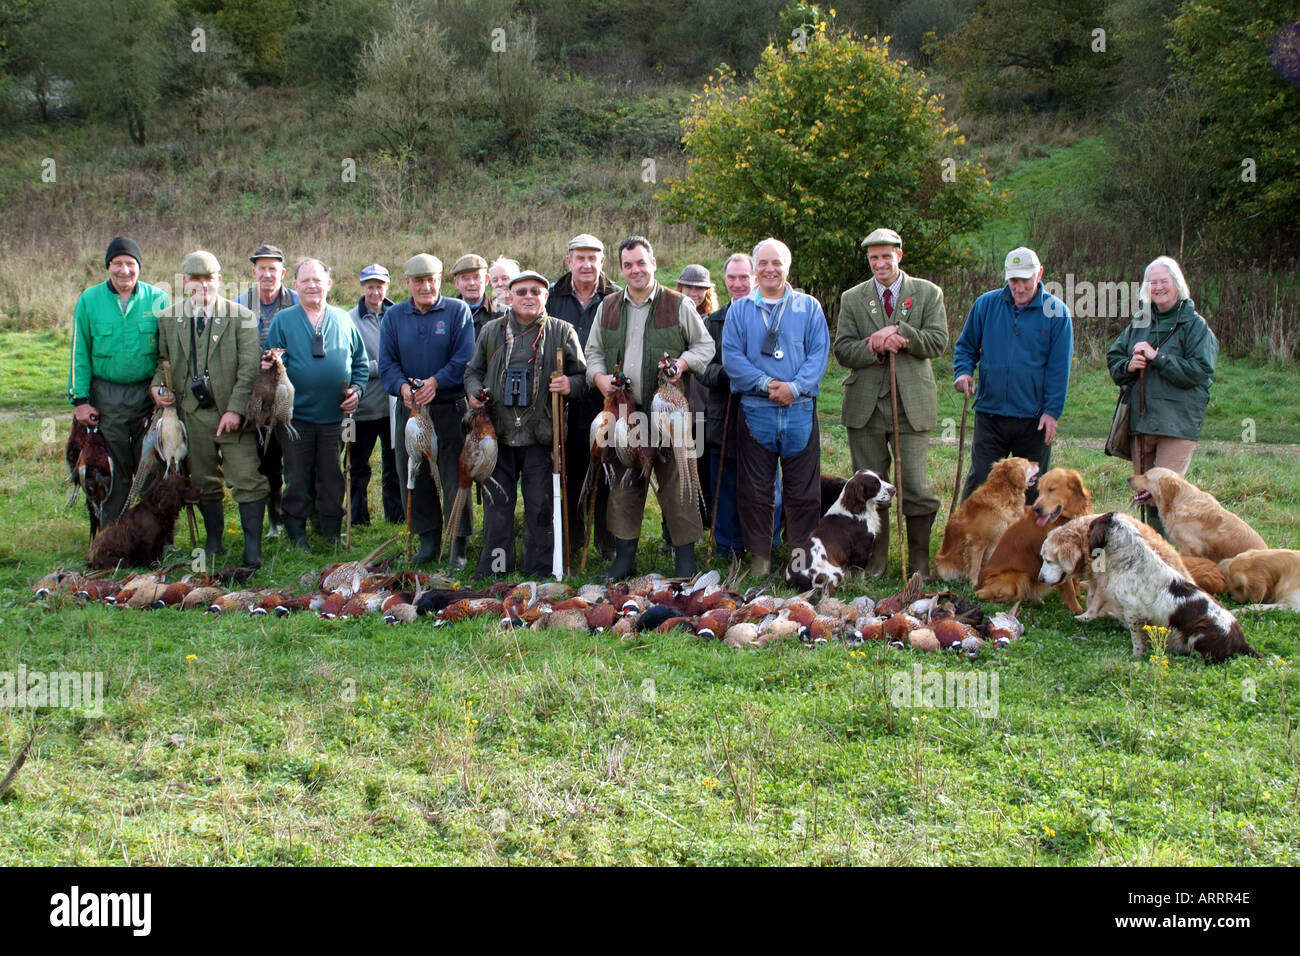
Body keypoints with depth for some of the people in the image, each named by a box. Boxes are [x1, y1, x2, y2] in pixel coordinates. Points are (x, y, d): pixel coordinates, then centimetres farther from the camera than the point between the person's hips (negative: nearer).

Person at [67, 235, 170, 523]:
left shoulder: (158, 299, 1)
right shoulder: (89, 300, 1)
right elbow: (79, 354, 5)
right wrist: (80, 399, 0)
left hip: (149, 393, 0)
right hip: (106, 396, 0)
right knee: (114, 471, 7)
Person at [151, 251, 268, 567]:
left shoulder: (241, 317, -1)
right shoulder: (168, 318, 10)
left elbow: (249, 368, -6)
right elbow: (161, 359, 19)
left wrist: (235, 409, -15)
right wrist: (158, 385, -3)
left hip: (232, 413, -3)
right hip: (192, 413, 3)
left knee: (247, 479, -7)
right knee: (203, 482, 12)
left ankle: (253, 547, 0)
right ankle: (213, 542, 26)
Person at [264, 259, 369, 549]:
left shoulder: (343, 319, 8)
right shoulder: (283, 321, 2)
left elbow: (361, 362, 13)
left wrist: (356, 389, -1)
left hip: (335, 416, 2)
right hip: (296, 414, -1)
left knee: (332, 478, 8)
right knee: (297, 479, 4)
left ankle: (333, 534, 18)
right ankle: (297, 536, 15)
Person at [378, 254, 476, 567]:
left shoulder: (458, 311, 0)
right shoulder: (394, 316, 10)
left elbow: (464, 359, -8)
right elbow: (387, 362, 5)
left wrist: (436, 381, -21)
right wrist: (402, 386, -14)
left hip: (450, 408, -3)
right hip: (410, 408, 4)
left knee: (454, 476, -4)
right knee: (416, 476, 7)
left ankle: (458, 546, 2)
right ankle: (428, 539, 20)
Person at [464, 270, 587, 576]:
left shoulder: (562, 332, 7)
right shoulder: (491, 331, 13)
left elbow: (582, 375, 9)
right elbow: (473, 370, 22)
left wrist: (570, 385, -13)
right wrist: (474, 391, 0)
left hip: (541, 436, -2)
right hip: (498, 434, 2)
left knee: (540, 505, 2)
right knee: (497, 501, 7)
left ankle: (539, 568, 12)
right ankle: (495, 564, 17)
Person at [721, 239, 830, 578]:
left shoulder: (809, 307, 8)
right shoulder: (739, 310, 9)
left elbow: (819, 353, 0)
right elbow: (731, 356, 0)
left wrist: (794, 387, -15)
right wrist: (765, 384, -13)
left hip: (799, 410, 0)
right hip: (755, 412, 0)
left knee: (803, 488, 3)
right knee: (755, 489, 4)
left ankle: (804, 555, 13)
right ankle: (759, 556, 13)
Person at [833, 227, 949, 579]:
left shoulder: (928, 293, 6)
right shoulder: (852, 299, 9)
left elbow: (938, 341, -4)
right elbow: (843, 351, 1)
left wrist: (898, 332, -17)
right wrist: (879, 347, -16)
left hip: (911, 402, -2)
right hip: (865, 404, 2)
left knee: (916, 487, -3)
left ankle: (919, 561, 10)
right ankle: (876, 560, 18)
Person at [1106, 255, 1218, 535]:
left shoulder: (1195, 325, -3)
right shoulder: (1140, 322, 13)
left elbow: (1200, 370, -14)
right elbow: (1113, 357, 16)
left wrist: (1157, 357, -16)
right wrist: (1128, 365, -6)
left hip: (1178, 424, -6)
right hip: (1140, 421, 6)